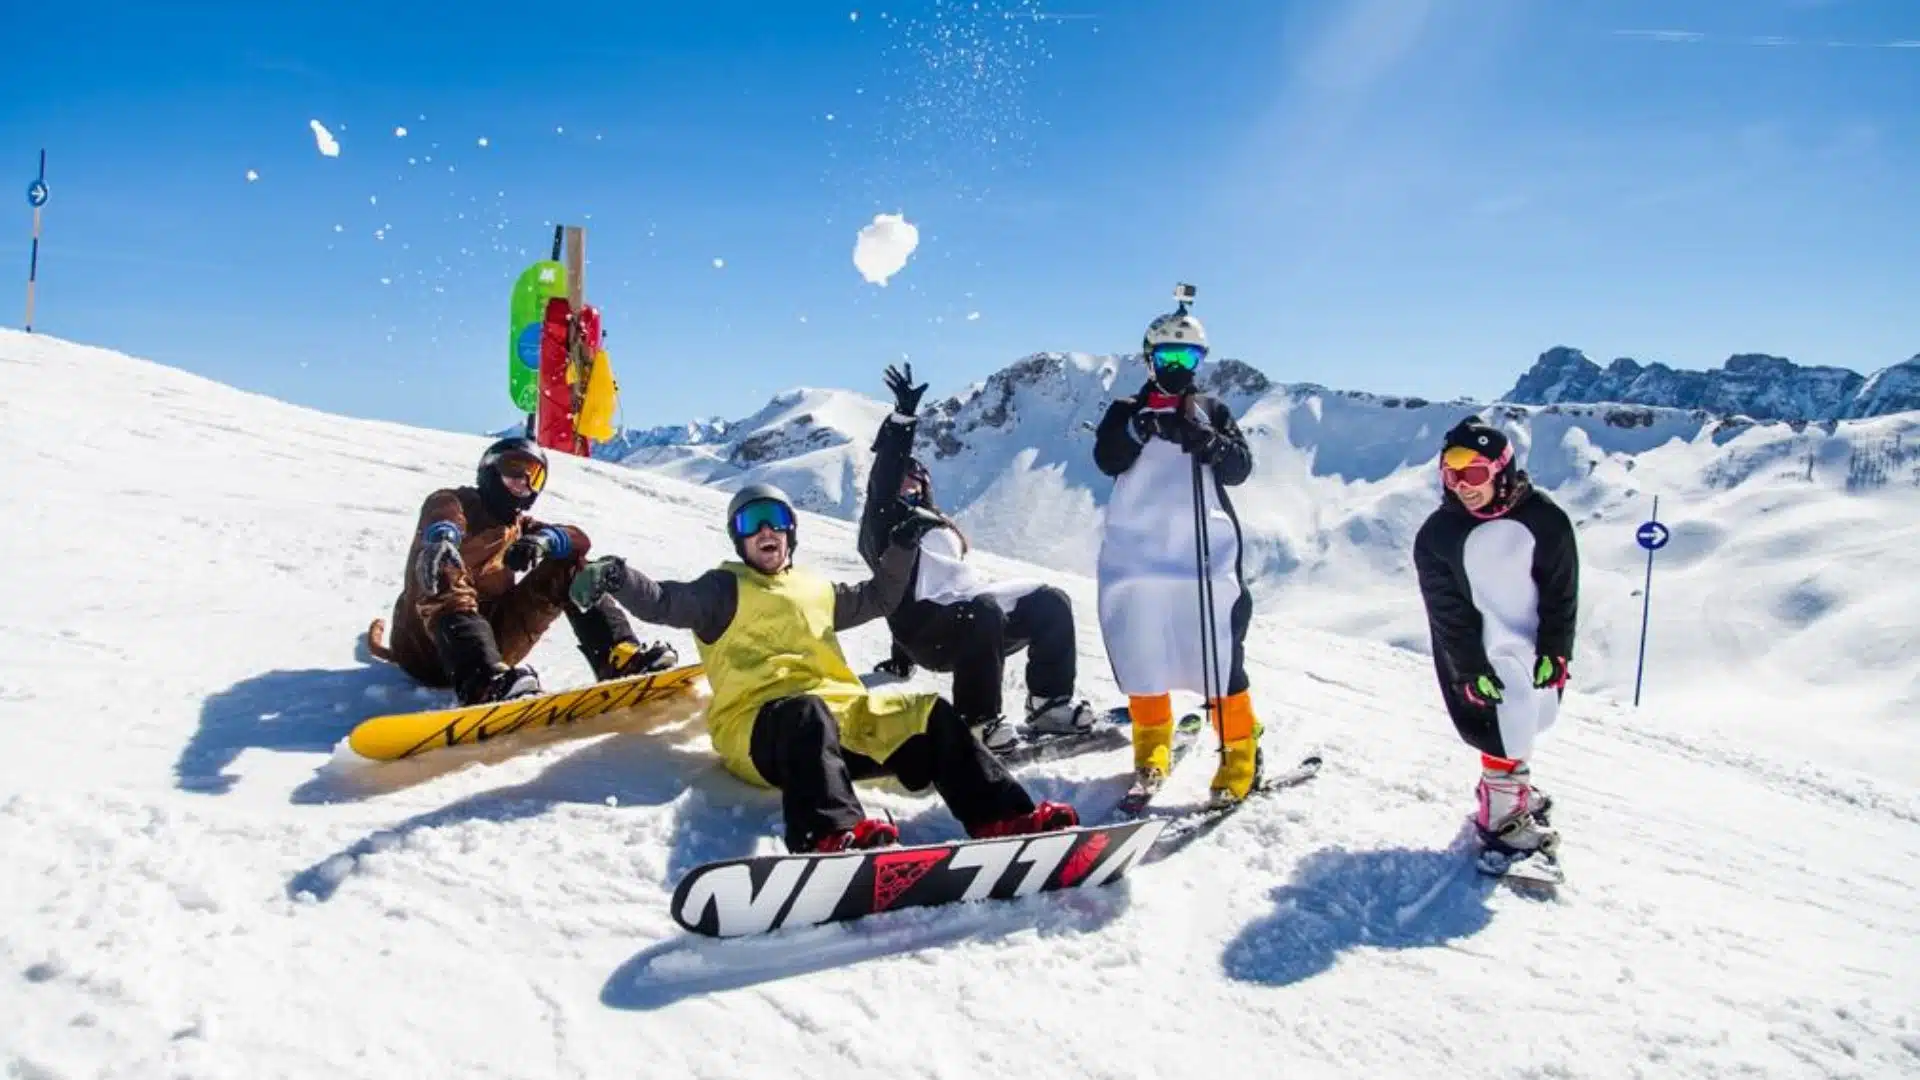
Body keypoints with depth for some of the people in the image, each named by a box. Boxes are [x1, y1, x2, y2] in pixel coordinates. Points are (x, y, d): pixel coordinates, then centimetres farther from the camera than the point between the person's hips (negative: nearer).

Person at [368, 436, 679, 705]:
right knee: (446, 575, -34)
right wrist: (440, 540, -49)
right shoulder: (451, 502, 4)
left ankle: (619, 658, -21)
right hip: (430, 646, -5)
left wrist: (543, 539, -24)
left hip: (491, 639, 5)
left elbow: (580, 540, 0)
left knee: (567, 566, -1)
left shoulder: (519, 526, 19)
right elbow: (441, 523, -23)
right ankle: (485, 685, -61)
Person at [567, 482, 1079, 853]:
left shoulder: (817, 589, 33)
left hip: (842, 709, 6)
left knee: (932, 716, -14)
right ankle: (832, 834, -67)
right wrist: (615, 578, -18)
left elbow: (878, 599, 44)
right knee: (807, 714, -41)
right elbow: (664, 602, 0)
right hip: (760, 723, -6)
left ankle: (1004, 818, -27)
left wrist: (904, 545, 37)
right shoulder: (724, 589, 16)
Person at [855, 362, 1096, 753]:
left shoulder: (937, 524, 33)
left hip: (973, 605, 8)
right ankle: (977, 722, -32)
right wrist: (903, 416, -15)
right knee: (984, 613, -37)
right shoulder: (883, 523, 10)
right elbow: (884, 478, -7)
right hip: (928, 627, -8)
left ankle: (1049, 704, -10)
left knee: (1050, 602, -9)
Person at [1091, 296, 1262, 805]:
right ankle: (1152, 741, 22)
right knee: (1138, 650, 4)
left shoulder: (1213, 410, 15)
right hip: (1137, 551, 1)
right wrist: (1139, 429, -19)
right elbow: (1107, 460, -3)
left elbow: (1240, 468, 2)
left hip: (1203, 552, -1)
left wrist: (1207, 442, -17)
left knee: (1217, 654, -8)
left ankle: (1240, 750, 4)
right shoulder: (1126, 410, 15)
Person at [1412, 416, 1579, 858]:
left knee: (1538, 714, 12)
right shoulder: (1436, 536, -13)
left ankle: (1512, 782, 38)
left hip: (1535, 642, 3)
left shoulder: (1544, 518, -10)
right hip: (1481, 650, -3)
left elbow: (1561, 590, -6)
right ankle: (1502, 810, 0)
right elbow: (1449, 613, -12)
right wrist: (1472, 670, -16)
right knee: (1513, 707, -14)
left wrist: (1554, 651, -11)